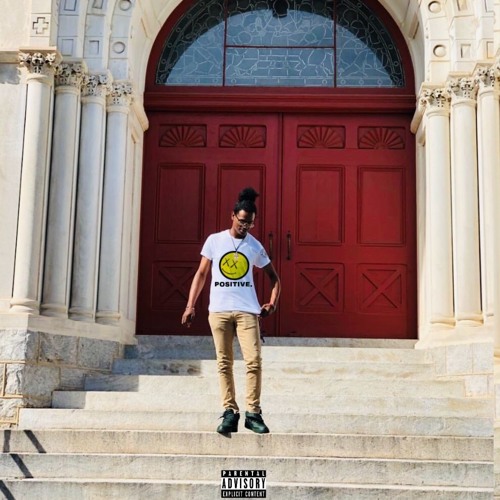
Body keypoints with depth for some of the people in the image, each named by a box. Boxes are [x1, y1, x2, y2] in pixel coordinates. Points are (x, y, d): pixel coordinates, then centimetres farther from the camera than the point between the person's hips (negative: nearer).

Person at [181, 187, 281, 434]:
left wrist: (272, 303, 0)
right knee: (224, 363, 1)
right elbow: (201, 274, 9)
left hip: (247, 310, 0)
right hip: (219, 310, 0)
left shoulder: (255, 246, 7)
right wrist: (190, 305, 2)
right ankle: (230, 412, 7)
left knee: (254, 361, -8)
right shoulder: (214, 240, 6)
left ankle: (253, 413, 1)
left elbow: (274, 277, 16)